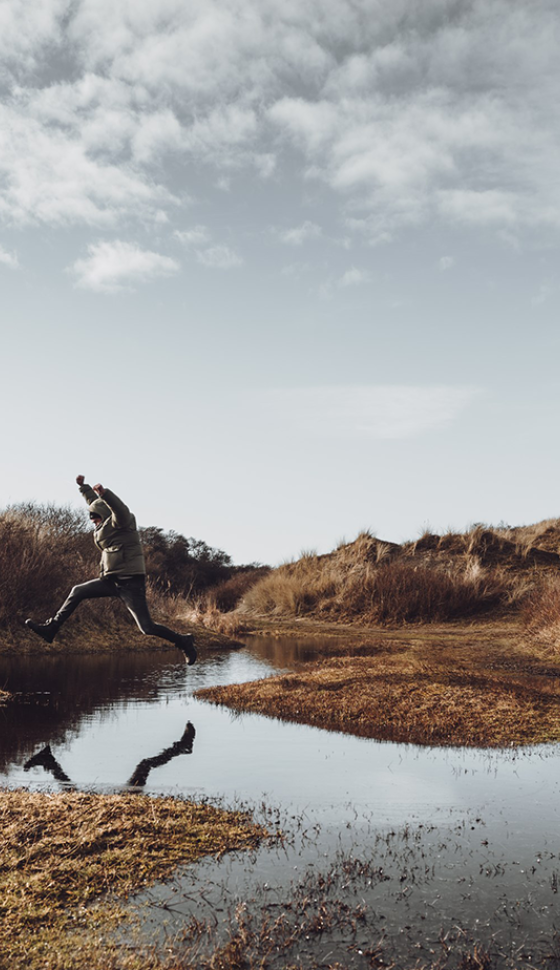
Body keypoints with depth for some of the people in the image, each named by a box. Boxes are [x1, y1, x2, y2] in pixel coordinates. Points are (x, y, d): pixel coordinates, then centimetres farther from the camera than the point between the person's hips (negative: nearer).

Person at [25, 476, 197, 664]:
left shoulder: (120, 521, -5)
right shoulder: (107, 525, 19)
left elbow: (120, 509, -30)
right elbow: (95, 503, 34)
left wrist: (104, 493, -44)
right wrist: (83, 487, 38)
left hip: (130, 582, -9)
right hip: (112, 580, 9)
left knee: (147, 627, -13)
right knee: (77, 592, 11)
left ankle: (183, 642, 3)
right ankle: (51, 629, 19)